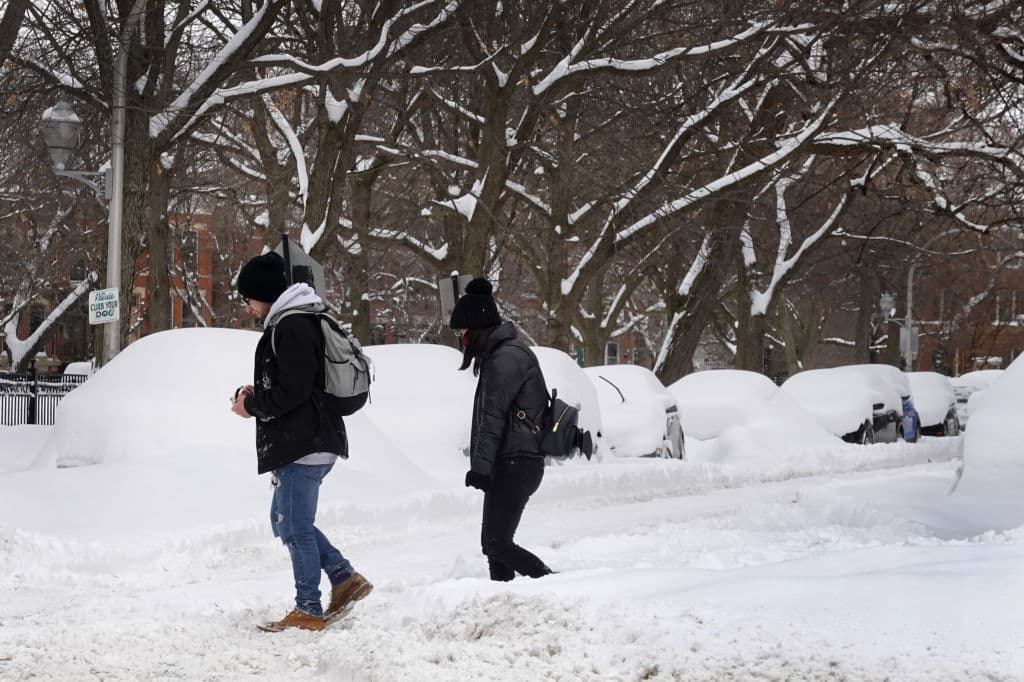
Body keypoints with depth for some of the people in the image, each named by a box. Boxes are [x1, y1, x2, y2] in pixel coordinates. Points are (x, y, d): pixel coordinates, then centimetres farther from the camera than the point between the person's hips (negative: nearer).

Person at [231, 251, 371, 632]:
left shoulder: (290, 327, -16)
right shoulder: (297, 322, 18)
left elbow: (292, 391, -21)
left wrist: (252, 406, -7)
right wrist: (256, 394, 10)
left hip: (302, 445, -11)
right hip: (310, 443, 11)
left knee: (295, 528, -3)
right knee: (285, 523, 17)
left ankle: (308, 611, 3)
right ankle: (345, 579, 15)